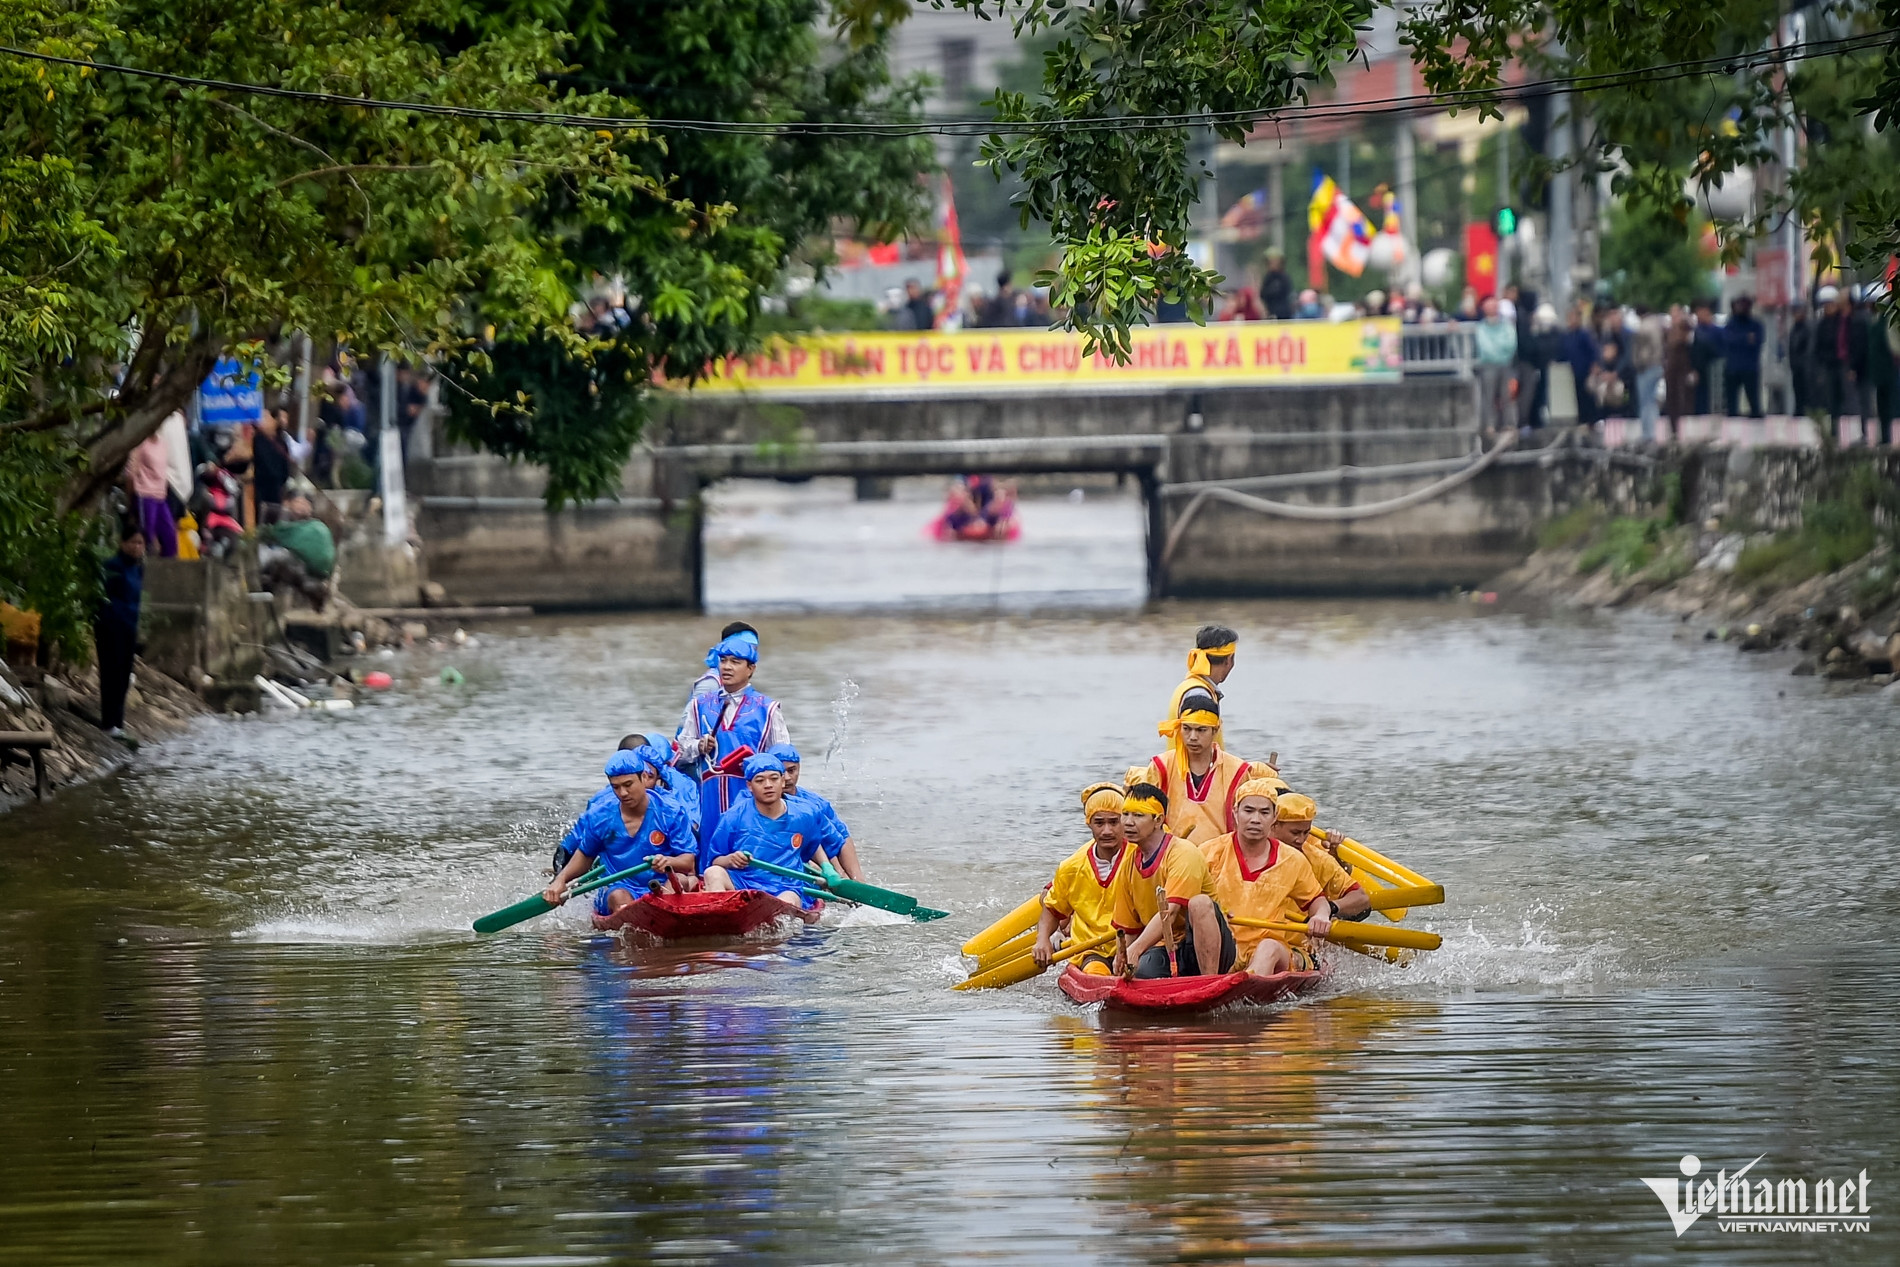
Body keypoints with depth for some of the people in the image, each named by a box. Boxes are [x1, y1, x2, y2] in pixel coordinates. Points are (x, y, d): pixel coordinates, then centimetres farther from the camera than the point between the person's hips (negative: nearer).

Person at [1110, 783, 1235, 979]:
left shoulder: (1183, 854, -12)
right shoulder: (1128, 868, 10)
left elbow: (1170, 913, -25)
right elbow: (1127, 930, 15)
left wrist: (1135, 950, -37)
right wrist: (1122, 959, -7)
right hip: (1166, 950, 3)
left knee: (1200, 903, -36)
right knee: (1140, 972, -32)